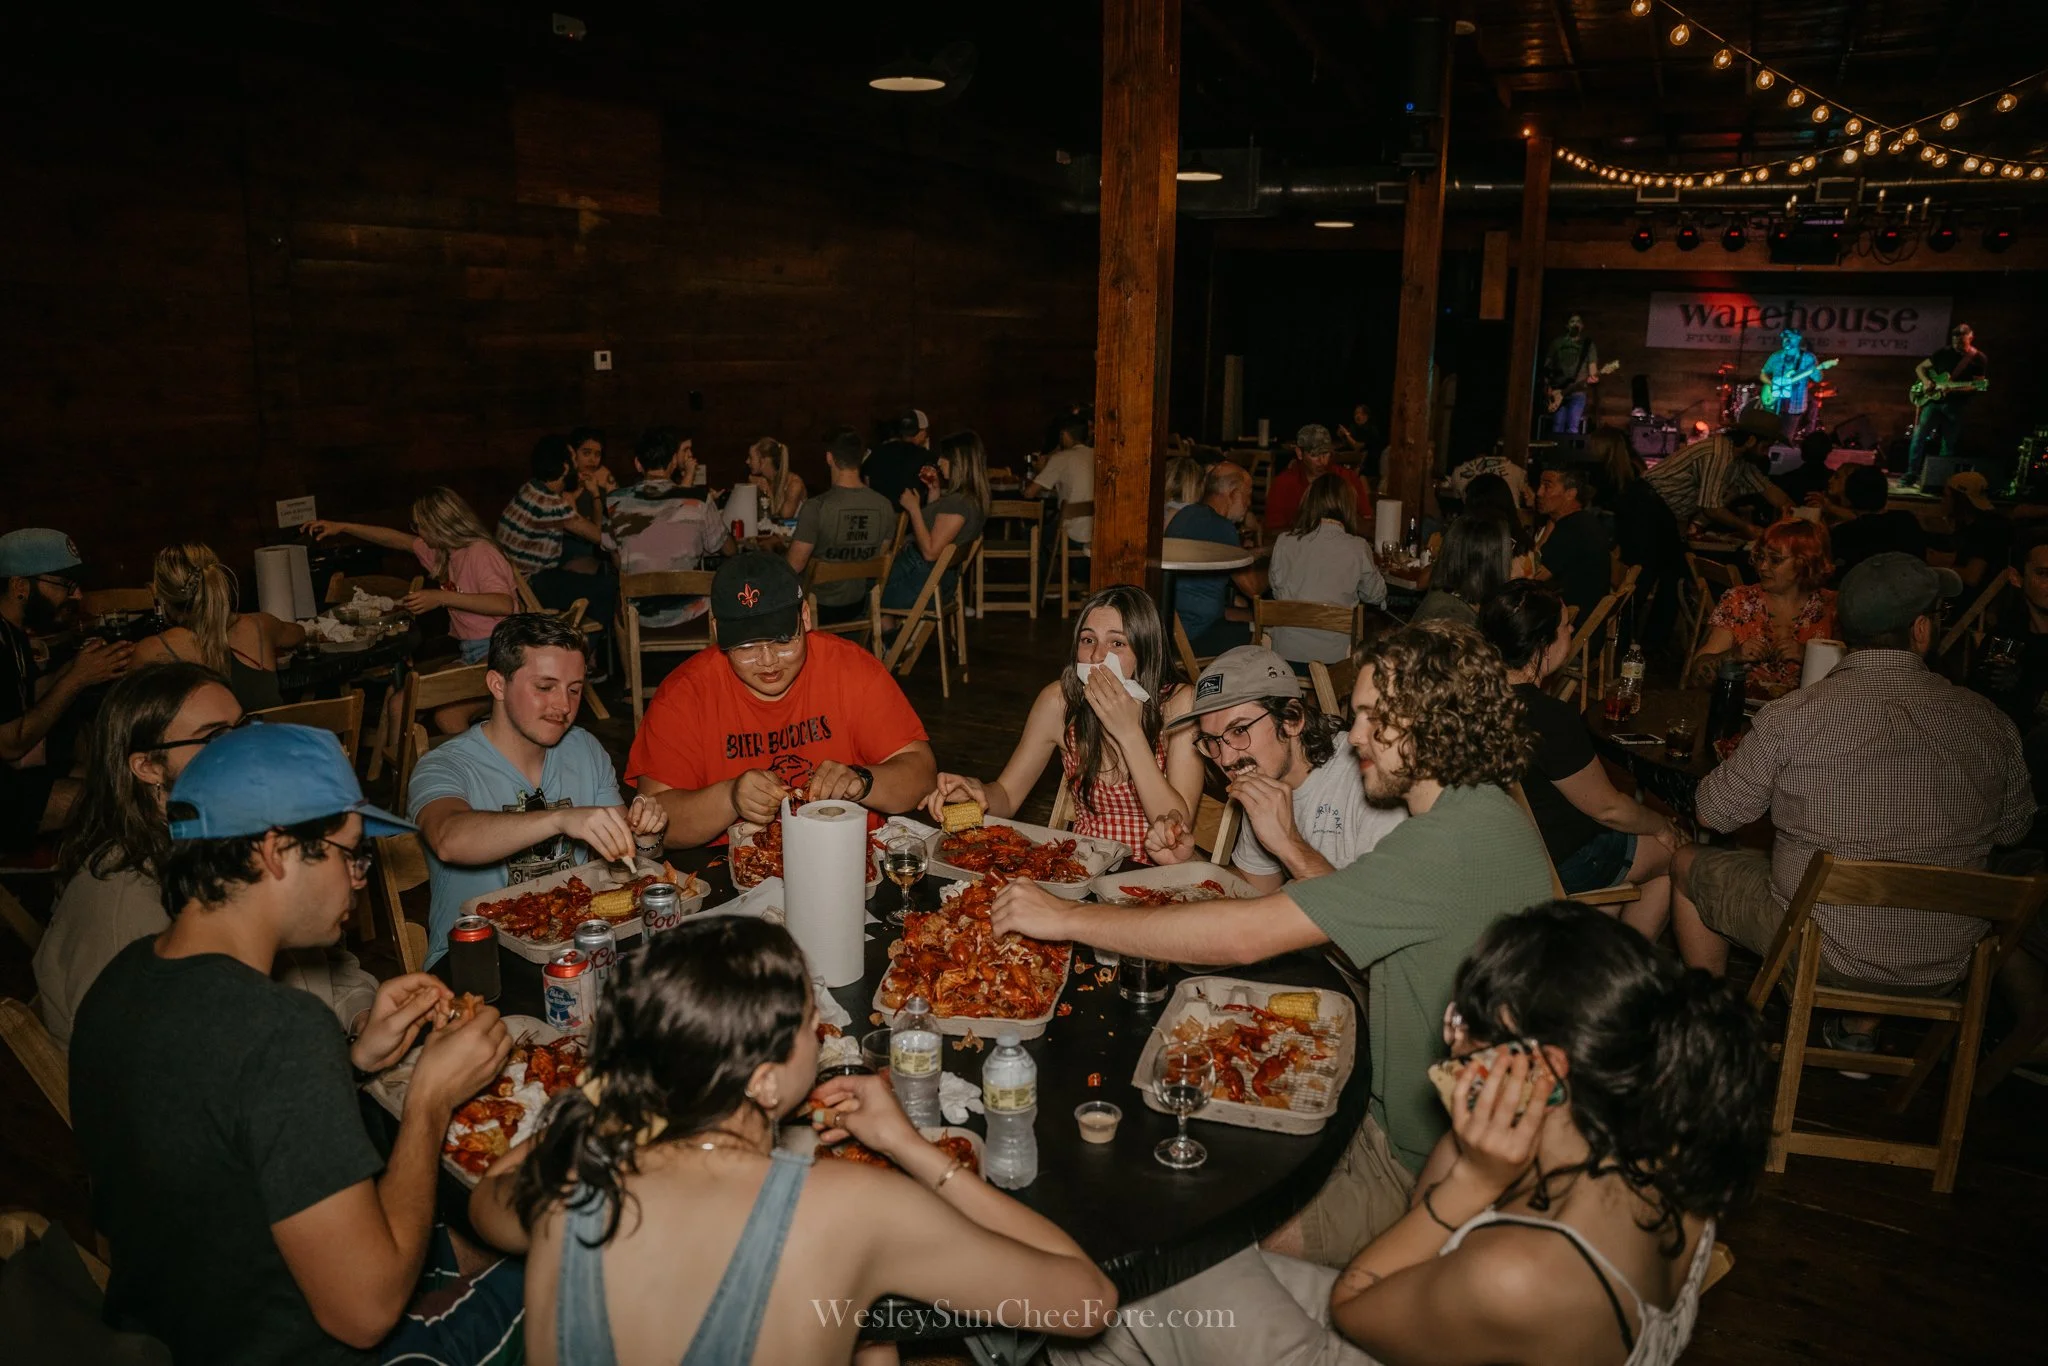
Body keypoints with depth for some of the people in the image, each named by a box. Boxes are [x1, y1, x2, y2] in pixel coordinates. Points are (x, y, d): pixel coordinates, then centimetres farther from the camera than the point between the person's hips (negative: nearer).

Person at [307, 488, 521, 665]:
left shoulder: (479, 553, -15)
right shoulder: (443, 551, 14)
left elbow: (504, 605, -29)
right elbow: (400, 540, 28)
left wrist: (441, 597, -26)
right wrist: (342, 527, 29)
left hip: (495, 648, -9)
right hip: (469, 650, 9)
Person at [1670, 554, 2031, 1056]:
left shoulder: (1793, 716, -20)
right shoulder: (1989, 723, -9)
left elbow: (1714, 814, -8)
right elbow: (2012, 829, 8)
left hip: (1824, 950, -4)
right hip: (1948, 963, 4)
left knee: (1689, 865, 18)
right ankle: (1860, 1031, 42)